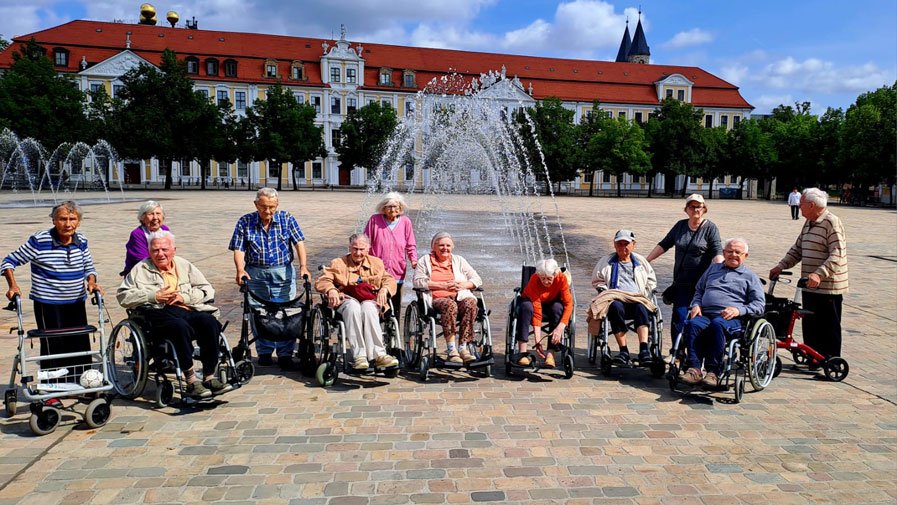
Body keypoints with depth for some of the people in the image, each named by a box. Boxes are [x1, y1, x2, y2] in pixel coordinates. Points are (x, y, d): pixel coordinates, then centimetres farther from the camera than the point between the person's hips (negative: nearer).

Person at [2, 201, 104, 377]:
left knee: (81, 346, 9)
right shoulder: (39, 241, -11)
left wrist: (91, 282, -5)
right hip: (48, 305, -5)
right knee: (53, 348, -2)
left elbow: (89, 267, 16)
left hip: (77, 303, 5)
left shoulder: (81, 241, 3)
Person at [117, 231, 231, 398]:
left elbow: (207, 290, 15)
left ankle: (209, 377, -26)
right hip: (159, 313, -3)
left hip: (188, 310, 3)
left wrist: (184, 297, -3)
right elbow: (123, 296, 6)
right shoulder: (141, 269, 18)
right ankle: (191, 381, -31)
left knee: (209, 321, -30)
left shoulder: (184, 265, 24)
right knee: (180, 326, -37)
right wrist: (154, 296, -5)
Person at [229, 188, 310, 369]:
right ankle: (264, 352, 19)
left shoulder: (287, 219, 0)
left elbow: (299, 243, -6)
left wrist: (303, 267, -19)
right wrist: (240, 270, -21)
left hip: (283, 272, -1)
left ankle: (285, 354, 6)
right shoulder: (245, 222, 1)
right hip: (255, 274, 1)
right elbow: (239, 249, -4)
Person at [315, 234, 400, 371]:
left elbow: (389, 279, 19)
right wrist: (331, 290, -16)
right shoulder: (339, 263, 18)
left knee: (368, 308, -38)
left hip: (370, 300, 1)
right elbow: (321, 281, 7)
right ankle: (360, 355, -44)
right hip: (347, 300, -1)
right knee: (353, 306, -39)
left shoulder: (376, 262, 24)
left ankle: (378, 355, -46)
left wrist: (384, 289, -5)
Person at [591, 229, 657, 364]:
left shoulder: (640, 261, 25)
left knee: (640, 307, -36)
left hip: (637, 299, 1)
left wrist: (645, 295, 10)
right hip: (616, 299, -1)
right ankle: (623, 350, -36)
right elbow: (597, 281, 18)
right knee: (616, 307, -38)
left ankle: (644, 350, -46)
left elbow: (651, 281, 29)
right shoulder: (606, 261, 19)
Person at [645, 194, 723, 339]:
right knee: (679, 317, -3)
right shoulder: (680, 225, 12)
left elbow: (717, 253, -10)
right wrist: (645, 261, 10)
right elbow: (664, 245, 15)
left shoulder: (710, 228, 0)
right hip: (681, 282, 3)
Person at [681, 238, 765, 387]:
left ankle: (713, 372, -37)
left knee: (717, 325, -39)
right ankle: (694, 369, -39)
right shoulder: (713, 268, 30)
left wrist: (739, 310, -9)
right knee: (693, 324, -33)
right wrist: (696, 305, 11)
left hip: (731, 318, -3)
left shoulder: (750, 276, 19)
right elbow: (699, 290, 33)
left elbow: (759, 304, 9)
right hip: (705, 314, 3)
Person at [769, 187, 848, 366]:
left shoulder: (832, 223, -14)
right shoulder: (808, 223, 13)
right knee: (809, 324, 13)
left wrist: (819, 274, -32)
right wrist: (781, 266, 6)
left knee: (829, 326, 4)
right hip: (809, 285, 8)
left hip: (829, 287, -8)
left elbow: (837, 256, -22)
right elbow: (797, 249, 17)